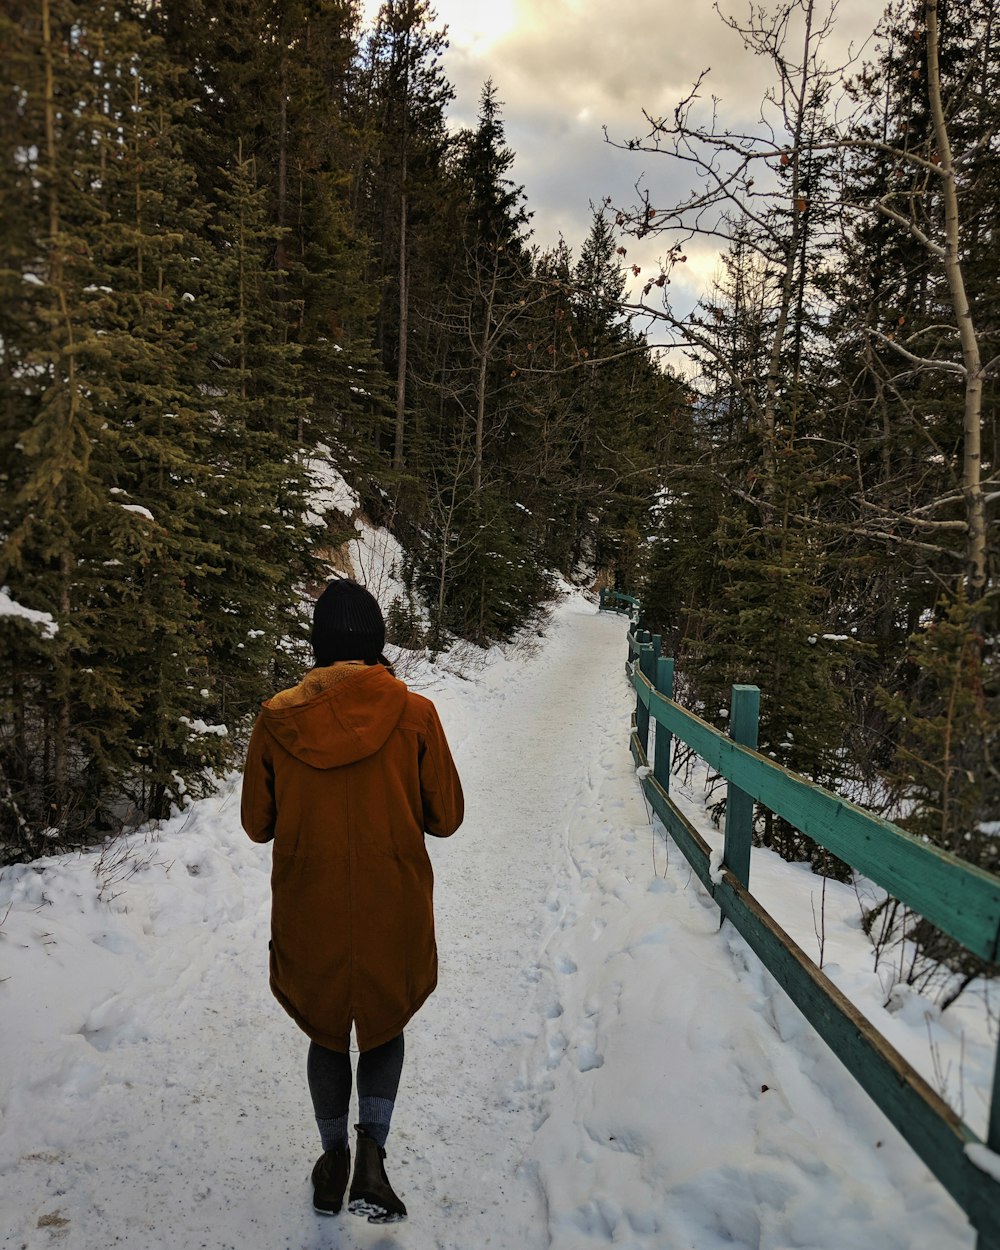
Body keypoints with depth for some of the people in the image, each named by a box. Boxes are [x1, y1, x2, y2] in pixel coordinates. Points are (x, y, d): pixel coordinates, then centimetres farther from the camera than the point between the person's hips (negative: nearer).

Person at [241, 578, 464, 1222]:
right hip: (393, 911, -1)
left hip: (310, 914, 1)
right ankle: (372, 1153, 7)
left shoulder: (278, 719, -11)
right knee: (385, 1024, 23)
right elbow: (446, 817, -6)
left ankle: (334, 1159, 37)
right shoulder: (414, 714, -14)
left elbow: (258, 823, -1)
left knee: (328, 1030, 24)